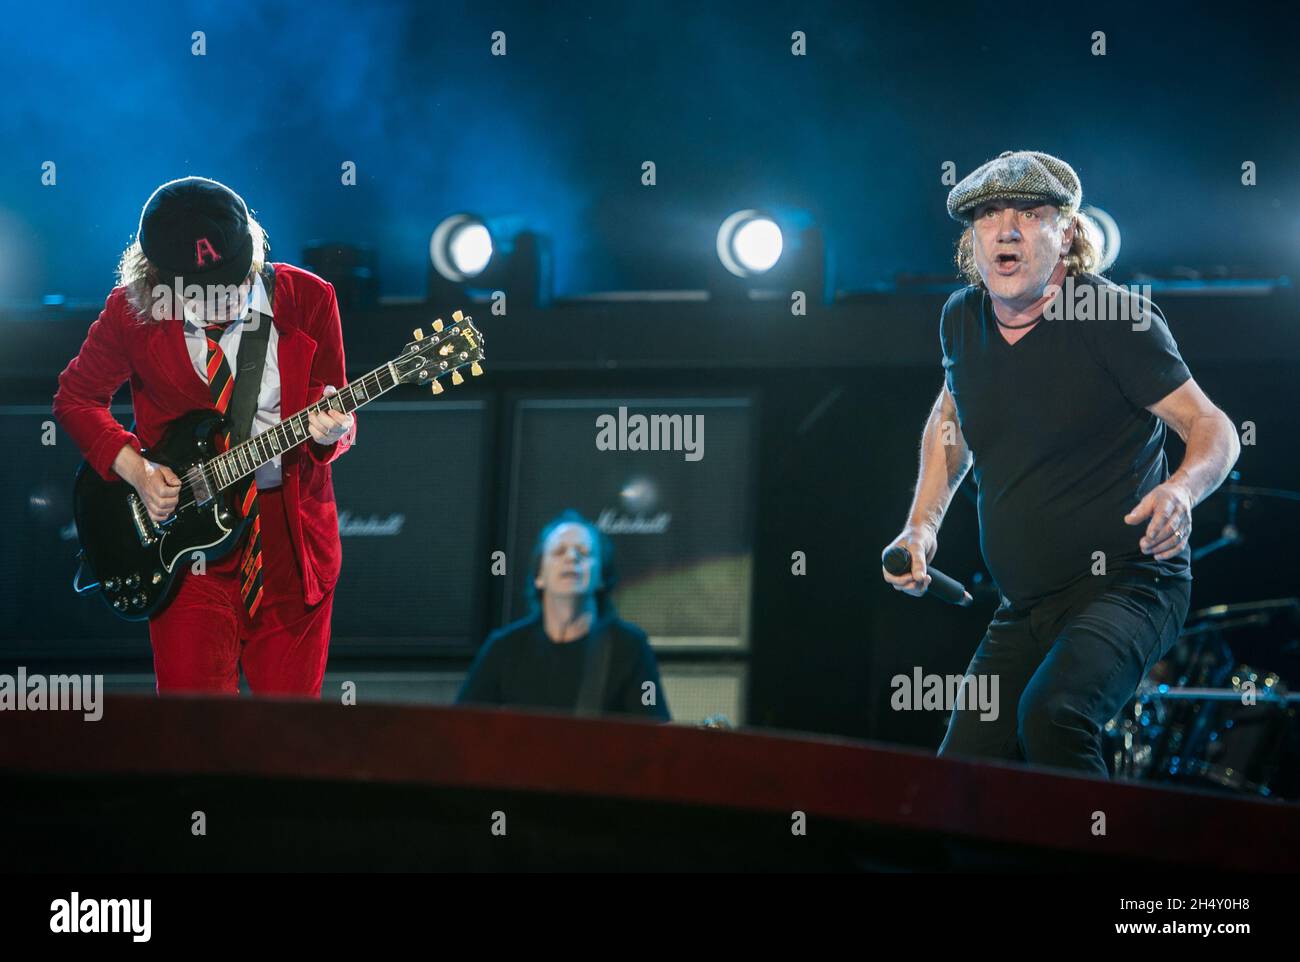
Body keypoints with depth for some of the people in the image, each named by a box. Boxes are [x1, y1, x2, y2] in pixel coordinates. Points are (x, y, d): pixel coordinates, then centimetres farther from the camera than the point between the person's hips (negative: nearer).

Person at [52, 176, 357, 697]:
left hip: (291, 525, 1)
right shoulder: (131, 309, -9)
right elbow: (76, 398, 5)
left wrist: (330, 431, -24)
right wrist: (136, 471, -9)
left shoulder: (307, 299, -7)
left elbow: (338, 416, 0)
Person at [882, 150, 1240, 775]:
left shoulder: (1115, 320, -14)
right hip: (1024, 607, 7)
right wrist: (922, 526, 11)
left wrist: (1182, 489, -33)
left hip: (1126, 587, -7)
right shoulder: (963, 318, 4)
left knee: (1052, 714, -35)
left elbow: (1214, 430, -11)